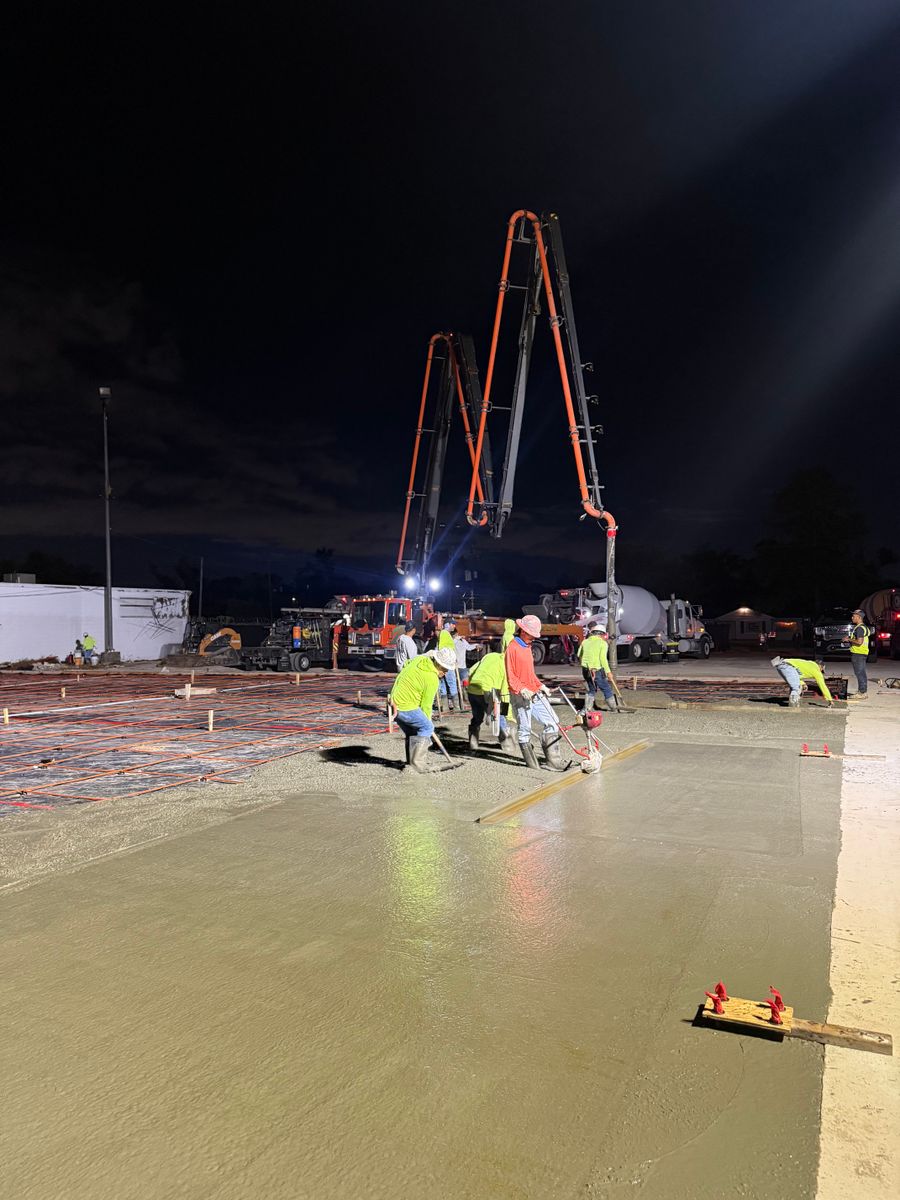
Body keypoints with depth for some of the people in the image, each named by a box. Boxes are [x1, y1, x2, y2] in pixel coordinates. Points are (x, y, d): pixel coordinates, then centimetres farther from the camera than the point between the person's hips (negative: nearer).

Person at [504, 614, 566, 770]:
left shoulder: (527, 647, 18)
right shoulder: (512, 648, -9)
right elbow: (510, 676, -13)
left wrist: (541, 686, 14)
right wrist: (522, 690, -25)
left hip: (535, 693, 8)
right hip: (521, 696, -8)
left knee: (551, 723, 4)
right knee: (524, 730, 1)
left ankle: (554, 760, 9)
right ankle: (531, 763, 12)